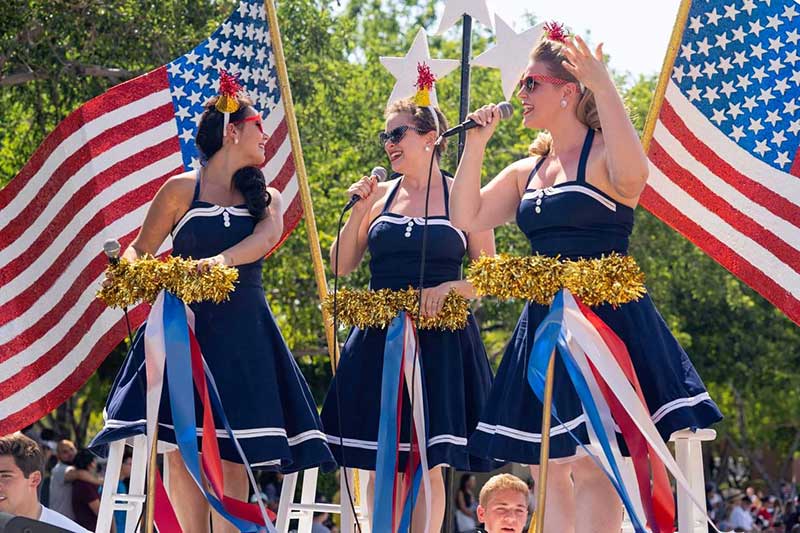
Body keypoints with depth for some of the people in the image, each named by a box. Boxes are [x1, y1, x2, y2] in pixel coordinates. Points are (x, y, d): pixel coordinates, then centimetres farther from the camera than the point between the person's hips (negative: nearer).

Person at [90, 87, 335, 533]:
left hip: (243, 333, 2)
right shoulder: (182, 190, 5)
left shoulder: (267, 198, 12)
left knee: (232, 453, -4)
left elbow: (267, 236, -10)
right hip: (186, 325, -2)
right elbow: (140, 250, 7)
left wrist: (221, 260, -29)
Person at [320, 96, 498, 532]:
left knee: (428, 464, -3)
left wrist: (449, 287, -16)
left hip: (439, 342, -3)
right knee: (381, 464, 3)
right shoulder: (379, 195, 9)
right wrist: (359, 212, -2)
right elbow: (341, 267, 10)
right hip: (379, 338, 3)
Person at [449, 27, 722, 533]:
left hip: (605, 316, -8)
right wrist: (476, 145, 5)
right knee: (546, 469, 6)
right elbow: (467, 219, 12)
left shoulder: (603, 154, -6)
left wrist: (603, 85, -30)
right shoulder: (526, 172, 16)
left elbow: (632, 175, -30)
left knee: (592, 466, -15)